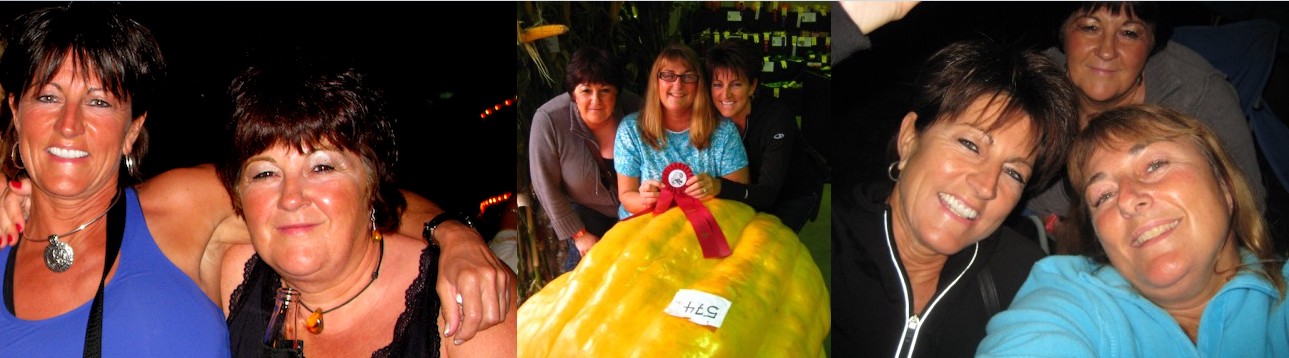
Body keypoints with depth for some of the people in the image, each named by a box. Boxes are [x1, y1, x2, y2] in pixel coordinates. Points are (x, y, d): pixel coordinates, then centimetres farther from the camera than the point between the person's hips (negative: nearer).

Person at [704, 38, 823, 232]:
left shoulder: (778, 120, -33)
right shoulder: (716, 117, -18)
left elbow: (768, 193, -39)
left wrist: (719, 187, -57)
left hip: (797, 195, -4)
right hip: (753, 192, 4)